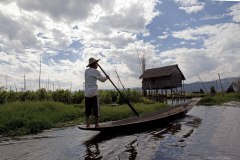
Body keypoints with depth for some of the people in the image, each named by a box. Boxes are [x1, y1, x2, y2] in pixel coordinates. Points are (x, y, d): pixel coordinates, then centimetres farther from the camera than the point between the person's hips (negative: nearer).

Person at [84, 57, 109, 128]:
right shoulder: (95, 71, -5)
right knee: (96, 109, 1)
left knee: (88, 109, 10)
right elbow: (102, 79, 0)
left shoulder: (86, 71, 12)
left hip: (87, 93, 6)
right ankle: (96, 124, 5)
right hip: (94, 93, -6)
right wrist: (107, 77, 20)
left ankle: (87, 124, 14)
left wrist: (97, 66, 28)